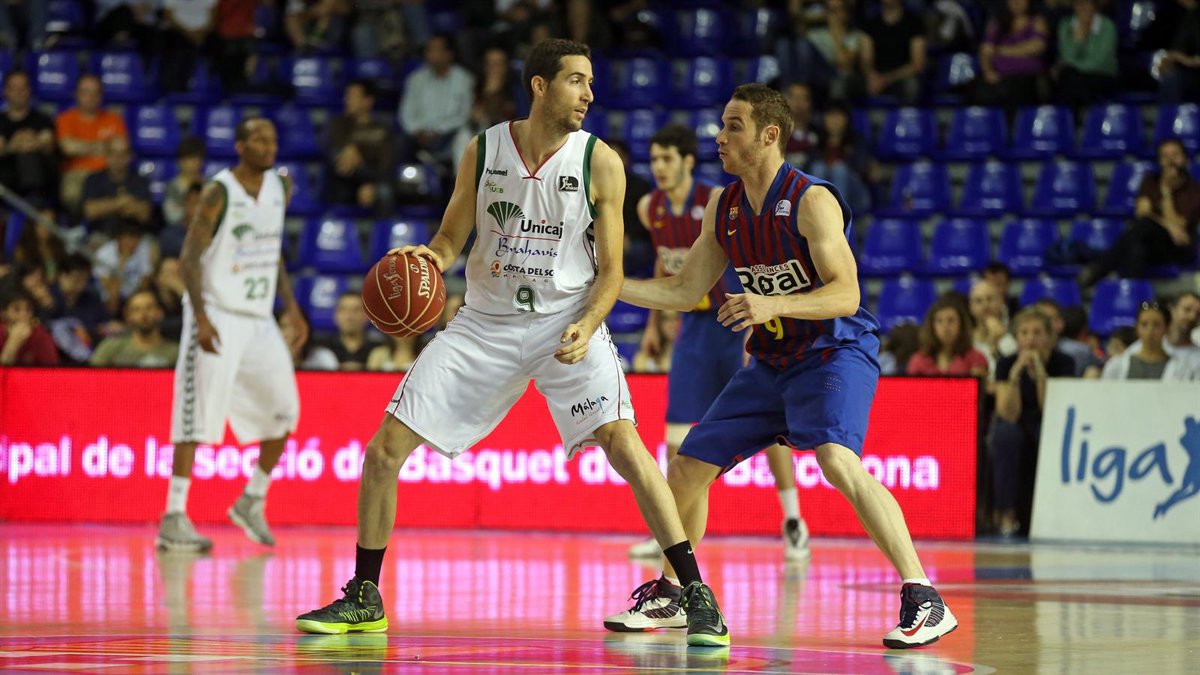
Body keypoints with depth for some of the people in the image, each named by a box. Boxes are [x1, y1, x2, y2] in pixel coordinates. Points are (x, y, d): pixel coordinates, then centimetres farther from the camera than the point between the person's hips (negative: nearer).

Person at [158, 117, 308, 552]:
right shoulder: (219, 193, -12)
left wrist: (290, 305, 14)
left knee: (283, 411, 7)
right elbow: (190, 258, -14)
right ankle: (174, 519, -10)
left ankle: (252, 502, 23)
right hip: (217, 316, -7)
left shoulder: (280, 188, 9)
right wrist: (201, 318, -25)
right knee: (197, 418, -11)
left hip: (259, 320, 7)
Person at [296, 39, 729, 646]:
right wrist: (429, 258, -14)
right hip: (486, 323, 3)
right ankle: (364, 599, 13)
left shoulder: (599, 163, -8)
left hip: (567, 323, -3)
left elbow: (611, 271, -5)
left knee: (622, 442, -25)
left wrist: (586, 327, -23)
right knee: (384, 449, -3)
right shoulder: (483, 152, -2)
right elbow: (452, 238, 9)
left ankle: (697, 595, -19)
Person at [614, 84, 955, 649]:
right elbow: (685, 292, 13)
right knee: (688, 468, 7)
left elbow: (845, 295, -26)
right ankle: (671, 589, 31)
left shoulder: (812, 201, -18)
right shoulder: (723, 207, 4)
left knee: (838, 460, -33)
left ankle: (924, 601, -32)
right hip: (770, 363, 8)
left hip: (835, 353, -8)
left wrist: (773, 305, -40)